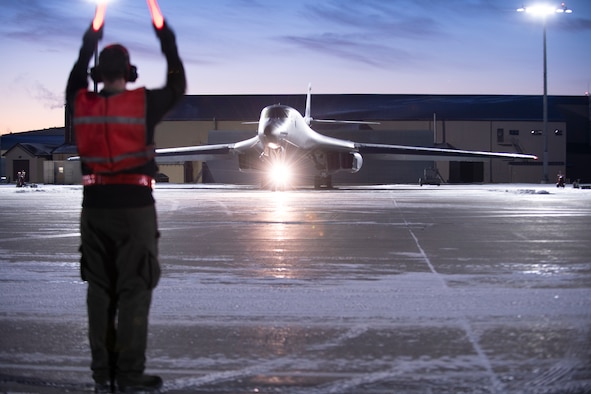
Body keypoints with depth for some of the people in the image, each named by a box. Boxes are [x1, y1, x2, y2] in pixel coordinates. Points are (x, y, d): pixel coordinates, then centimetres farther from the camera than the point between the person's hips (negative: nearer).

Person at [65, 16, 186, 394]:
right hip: (135, 205, -4)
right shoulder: (143, 102, -9)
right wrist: (167, 42, 17)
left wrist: (89, 45, 33)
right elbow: (178, 87, 8)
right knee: (134, 290, 1)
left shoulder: (81, 104, 0)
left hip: (95, 205, 4)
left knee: (100, 290, 11)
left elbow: (74, 84, 24)